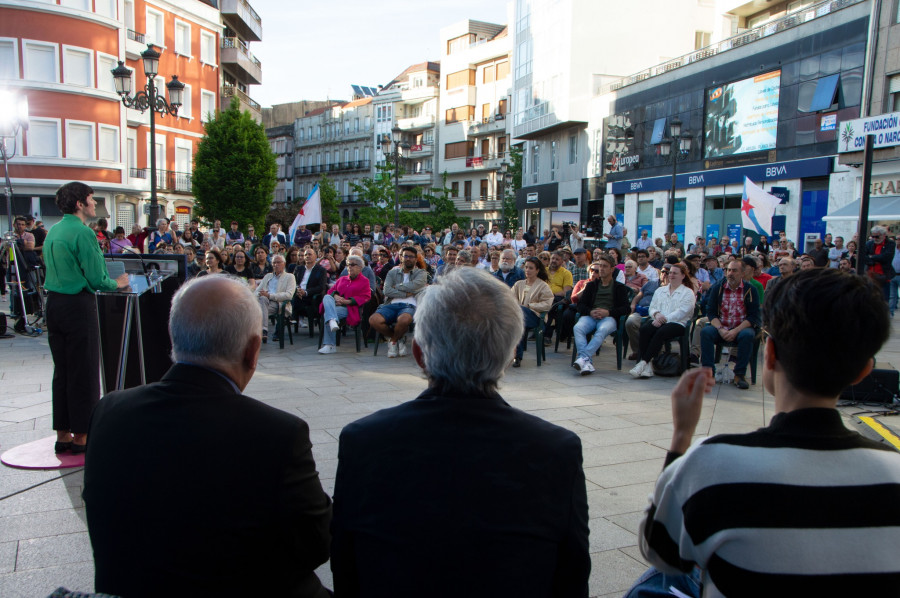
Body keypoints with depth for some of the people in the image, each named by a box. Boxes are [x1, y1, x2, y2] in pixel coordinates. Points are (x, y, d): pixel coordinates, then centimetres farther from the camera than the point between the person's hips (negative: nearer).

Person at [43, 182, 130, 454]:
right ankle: (81, 436, 8)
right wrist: (118, 283, 3)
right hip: (78, 305, -8)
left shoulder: (52, 232, 12)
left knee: (61, 370, 13)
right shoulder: (83, 233, -15)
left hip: (54, 302, 9)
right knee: (83, 371, 0)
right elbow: (97, 279, -17)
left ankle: (63, 434, 21)